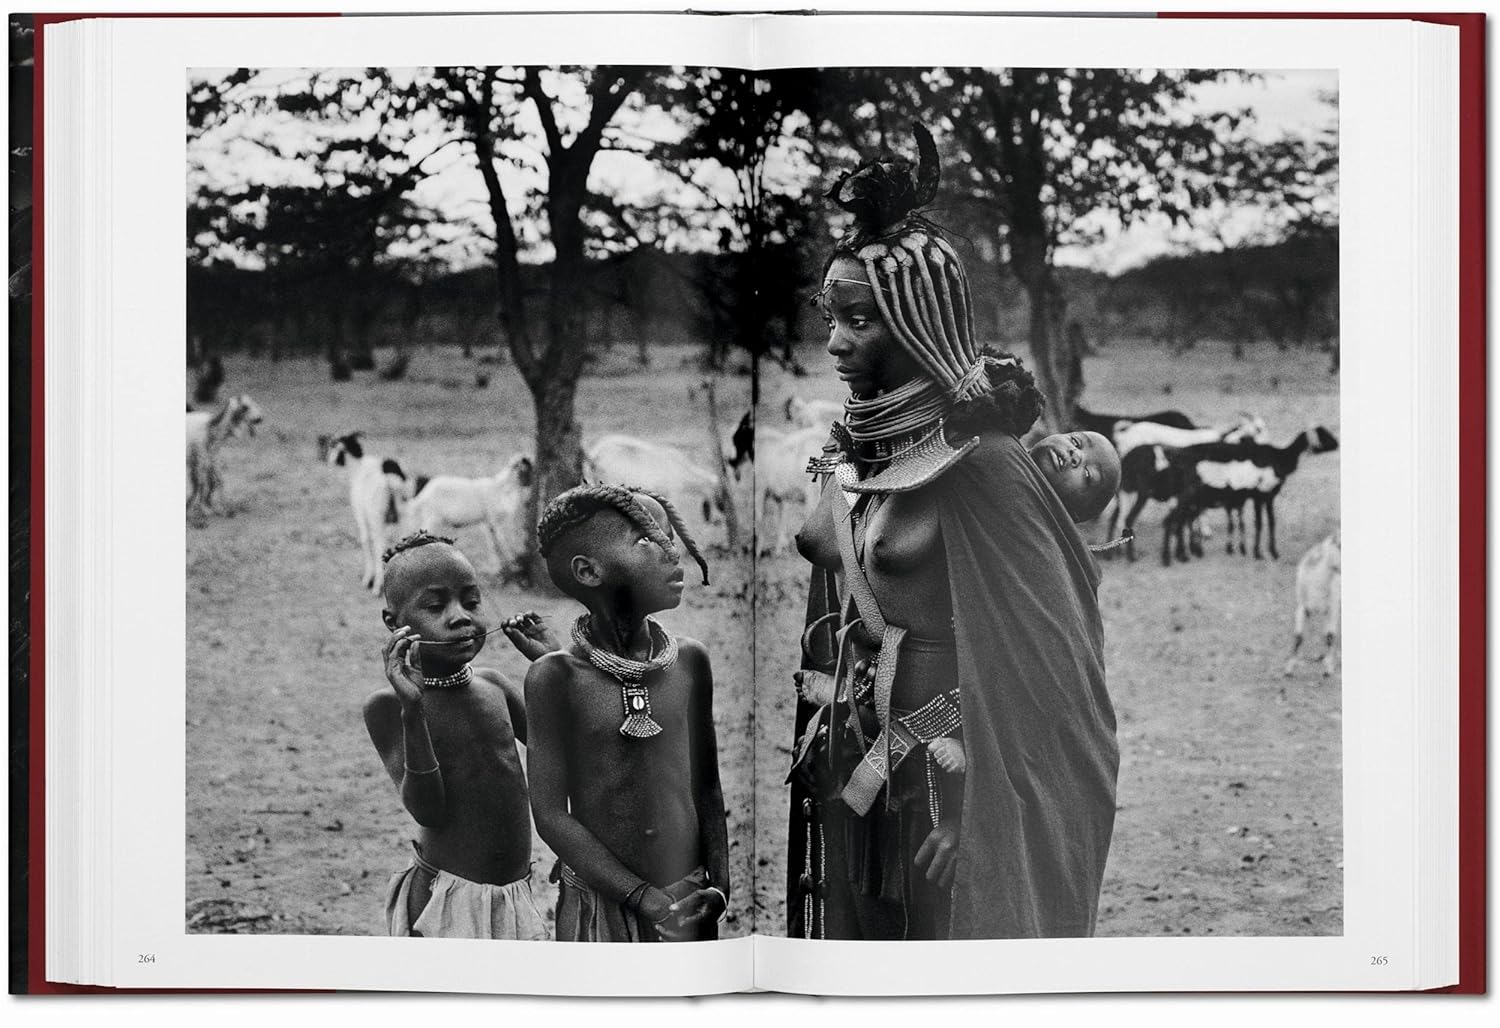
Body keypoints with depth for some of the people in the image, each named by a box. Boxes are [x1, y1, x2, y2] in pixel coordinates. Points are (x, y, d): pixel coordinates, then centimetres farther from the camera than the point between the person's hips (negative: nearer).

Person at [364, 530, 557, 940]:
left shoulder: (492, 685, 4)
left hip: (515, 895, 5)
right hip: (444, 901, -5)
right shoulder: (388, 706, -10)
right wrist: (412, 710, -30)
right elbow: (427, 809, -19)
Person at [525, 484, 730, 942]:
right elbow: (550, 814, -11)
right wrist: (643, 897, -16)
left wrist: (718, 886, -6)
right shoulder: (556, 676, -10)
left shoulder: (690, 661, 0)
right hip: (599, 900, -3)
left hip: (689, 904, 3)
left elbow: (706, 789, 7)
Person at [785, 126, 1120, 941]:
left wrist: (967, 812, -19)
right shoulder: (850, 450, 5)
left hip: (939, 778, -7)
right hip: (843, 773, 7)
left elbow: (1030, 658, -17)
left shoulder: (979, 462, -16)